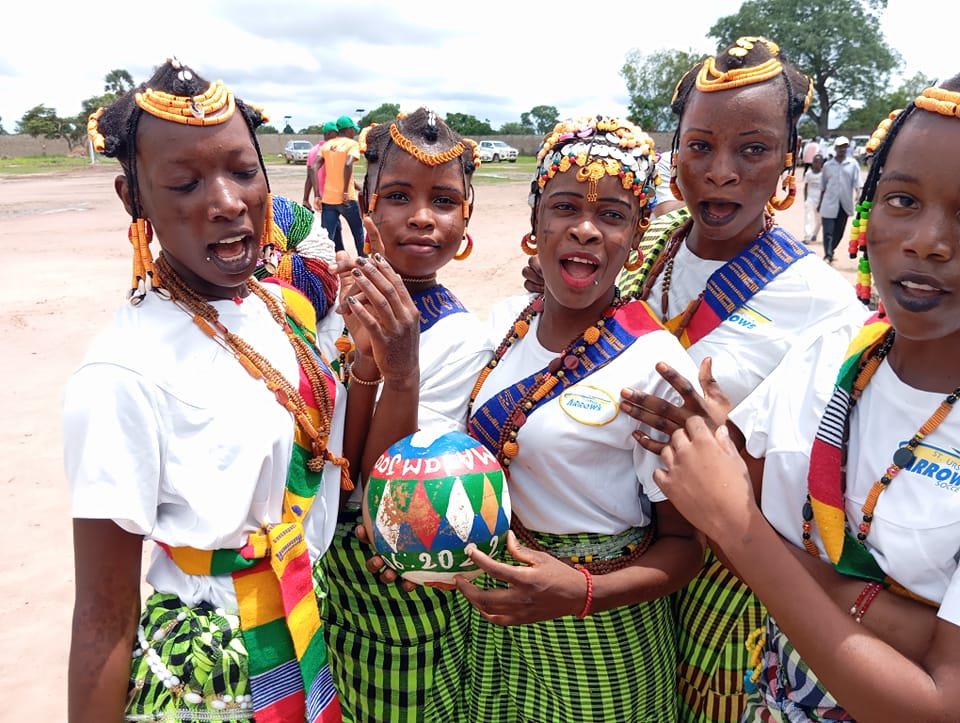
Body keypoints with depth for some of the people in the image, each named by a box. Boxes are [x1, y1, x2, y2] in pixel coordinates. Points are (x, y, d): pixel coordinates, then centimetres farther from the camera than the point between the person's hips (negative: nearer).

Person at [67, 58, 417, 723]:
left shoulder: (290, 307, -5)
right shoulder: (126, 374, -24)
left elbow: (348, 469, -1)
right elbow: (106, 620, -17)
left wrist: (391, 362, -16)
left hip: (323, 635, 6)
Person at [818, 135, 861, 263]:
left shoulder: (853, 164, 4)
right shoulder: (827, 165, 7)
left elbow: (857, 183, -1)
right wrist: (820, 203, 16)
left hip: (845, 204, 1)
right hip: (829, 204, -1)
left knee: (839, 232, 10)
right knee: (828, 231, -9)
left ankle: (830, 251, 28)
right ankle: (827, 255, -6)